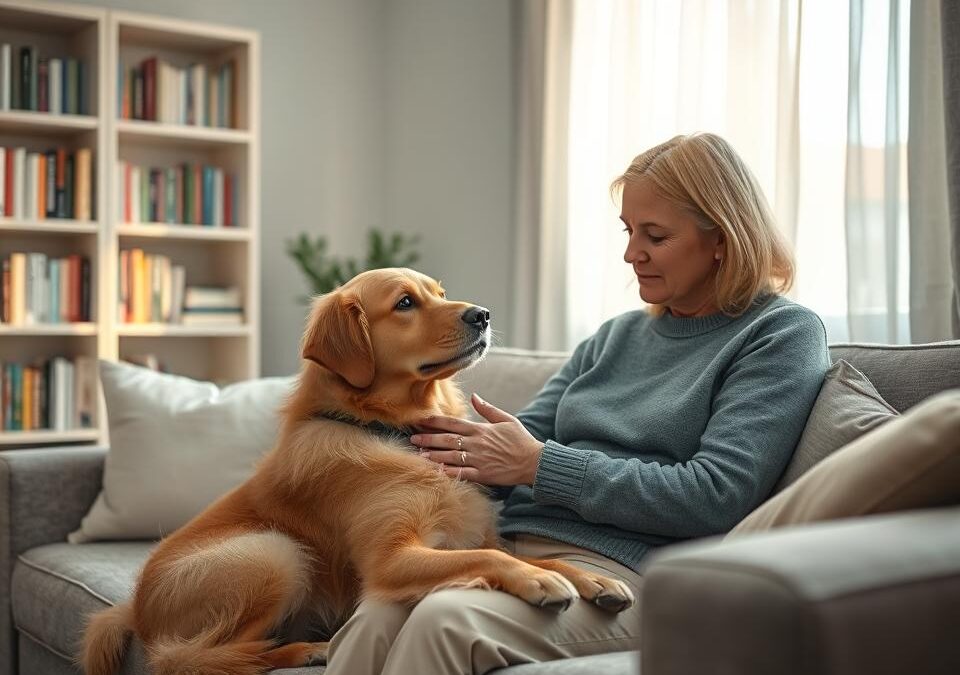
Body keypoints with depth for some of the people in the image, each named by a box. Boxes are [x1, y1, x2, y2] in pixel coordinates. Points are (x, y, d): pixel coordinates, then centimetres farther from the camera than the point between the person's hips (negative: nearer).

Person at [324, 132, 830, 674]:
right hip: (512, 543, 6)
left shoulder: (783, 335, 2)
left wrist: (540, 465, -11)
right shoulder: (616, 336, 22)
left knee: (444, 621, -34)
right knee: (375, 620, -27)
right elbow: (522, 442, 18)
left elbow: (712, 497, -11)